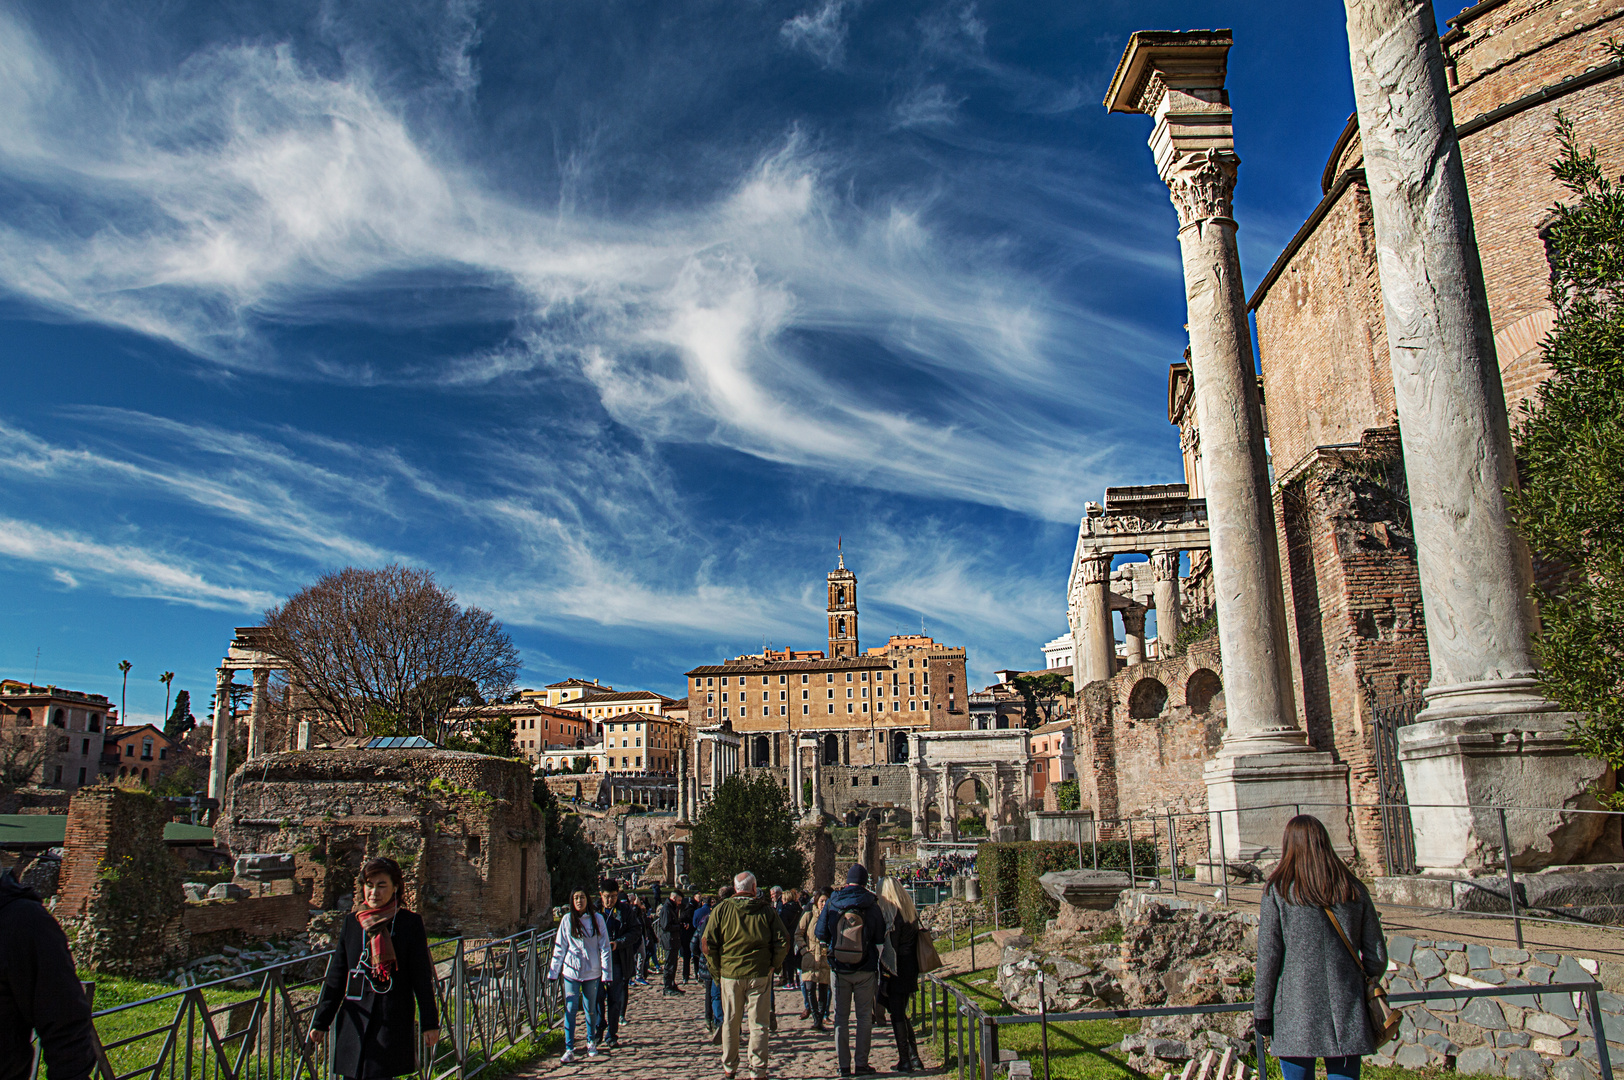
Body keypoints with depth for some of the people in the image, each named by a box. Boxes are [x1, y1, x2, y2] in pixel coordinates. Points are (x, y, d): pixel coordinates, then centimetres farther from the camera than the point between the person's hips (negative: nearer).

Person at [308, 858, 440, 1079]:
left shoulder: (410, 923, -2)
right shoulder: (351, 922, 7)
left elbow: (422, 978, 0)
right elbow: (336, 977, 12)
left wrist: (429, 1023, -1)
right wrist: (320, 1022, 11)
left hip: (393, 1023, -3)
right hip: (356, 1022, 3)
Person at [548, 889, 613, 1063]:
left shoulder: (597, 919, -3)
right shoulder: (567, 920, -1)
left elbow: (604, 946, -1)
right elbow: (559, 948, 4)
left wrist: (606, 971, -5)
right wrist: (553, 971, 2)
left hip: (592, 972, 0)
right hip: (571, 971, 0)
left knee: (591, 1009, 11)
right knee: (570, 1009, -4)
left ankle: (591, 1042, 30)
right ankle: (569, 1048, 5)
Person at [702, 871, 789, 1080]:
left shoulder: (722, 909, -2)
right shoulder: (767, 910, -3)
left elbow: (707, 943, -4)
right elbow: (782, 942, -5)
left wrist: (716, 968, 6)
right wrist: (774, 965, 6)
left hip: (730, 974, 1)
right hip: (760, 974, -1)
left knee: (730, 1023, 13)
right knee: (758, 1024, 5)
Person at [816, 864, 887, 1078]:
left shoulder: (832, 904, -4)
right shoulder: (872, 907, -8)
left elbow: (821, 934, 2)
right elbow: (880, 938, -2)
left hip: (839, 969, 1)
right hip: (865, 970, -1)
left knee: (841, 1017, 10)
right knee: (864, 1017, 9)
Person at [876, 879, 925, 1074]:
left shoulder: (891, 914, -15)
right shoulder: (911, 913, 8)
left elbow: (889, 946, -17)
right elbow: (914, 942, 12)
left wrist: (884, 970, -11)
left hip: (895, 972, -8)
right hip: (910, 970, 8)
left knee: (897, 1016, 1)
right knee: (902, 1014, 18)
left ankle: (905, 1060, 5)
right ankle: (913, 1057, 20)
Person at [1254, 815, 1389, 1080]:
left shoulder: (1277, 891, -6)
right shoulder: (1354, 890, 2)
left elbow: (1268, 956, -7)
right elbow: (1377, 959, 6)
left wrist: (1261, 1009, 2)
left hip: (1295, 1018, -2)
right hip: (1347, 1018, 2)